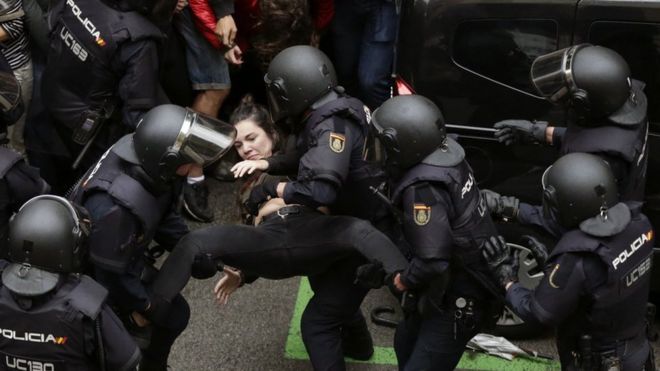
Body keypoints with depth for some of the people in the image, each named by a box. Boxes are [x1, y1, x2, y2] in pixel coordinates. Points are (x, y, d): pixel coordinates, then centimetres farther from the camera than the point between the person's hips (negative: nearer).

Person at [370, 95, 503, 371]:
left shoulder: (423, 188, -31)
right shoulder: (445, 152, -6)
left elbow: (432, 262, -31)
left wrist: (405, 280, -12)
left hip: (459, 297, -10)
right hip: (466, 279, 10)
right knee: (406, 343, 26)